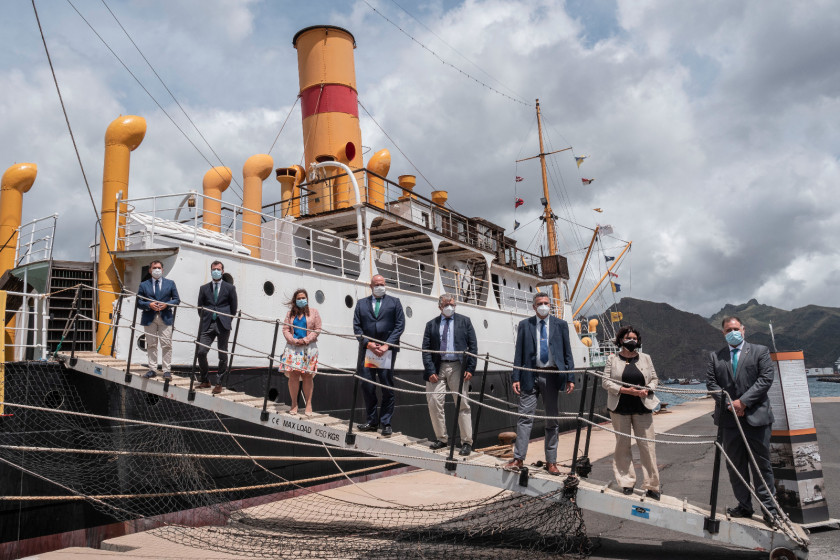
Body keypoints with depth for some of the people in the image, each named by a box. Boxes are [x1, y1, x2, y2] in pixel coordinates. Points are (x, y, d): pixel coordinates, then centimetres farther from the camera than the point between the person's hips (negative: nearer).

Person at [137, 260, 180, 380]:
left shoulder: (170, 283, 11)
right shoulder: (144, 285, 11)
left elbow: (177, 300, 9)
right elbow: (139, 302, 7)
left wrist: (167, 304, -9)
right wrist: (149, 305, -12)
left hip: (166, 317, -1)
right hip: (149, 319, 1)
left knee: (166, 345, -4)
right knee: (151, 345, 5)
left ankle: (167, 370, 0)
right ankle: (152, 369, 12)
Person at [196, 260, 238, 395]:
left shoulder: (230, 288, 7)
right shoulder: (204, 288, 13)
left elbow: (234, 308, 9)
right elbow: (200, 307, 16)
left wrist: (227, 321, 6)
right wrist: (205, 320, 9)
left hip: (223, 325, -2)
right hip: (208, 325, 2)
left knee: (222, 355, 1)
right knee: (201, 352, -8)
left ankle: (219, 383, 10)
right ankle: (205, 381, 9)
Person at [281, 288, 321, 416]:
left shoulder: (313, 312, 8)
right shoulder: (291, 313, 14)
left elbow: (317, 329, 2)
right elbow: (285, 329, 7)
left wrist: (306, 340, -10)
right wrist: (294, 340, -9)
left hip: (309, 347, -2)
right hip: (293, 347, 2)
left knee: (307, 376, -2)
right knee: (293, 375, -4)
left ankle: (308, 404, 3)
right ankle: (294, 404, 3)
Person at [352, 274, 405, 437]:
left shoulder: (394, 302, 10)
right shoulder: (361, 303, 14)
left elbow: (400, 325, 1)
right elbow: (357, 326, 7)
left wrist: (386, 345, -9)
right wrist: (368, 344, -8)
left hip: (387, 350, -2)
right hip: (367, 350, 2)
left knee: (387, 387, 0)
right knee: (367, 386, 3)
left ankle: (386, 423, 7)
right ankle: (372, 421, 14)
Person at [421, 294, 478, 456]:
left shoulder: (464, 321, 9)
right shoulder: (431, 324, 11)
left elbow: (473, 346, 4)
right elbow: (426, 349, 5)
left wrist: (470, 368, -6)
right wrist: (430, 371, -6)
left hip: (458, 367, -2)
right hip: (438, 368, 2)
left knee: (462, 405, 0)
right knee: (434, 403, -2)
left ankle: (466, 442, 6)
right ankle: (441, 438, 13)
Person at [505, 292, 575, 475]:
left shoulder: (561, 325, 6)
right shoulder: (524, 325, 5)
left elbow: (567, 352, 6)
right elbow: (519, 353, 3)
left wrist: (570, 378, -1)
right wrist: (516, 377, -4)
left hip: (552, 375, 1)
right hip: (530, 375, -1)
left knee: (552, 420, 7)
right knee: (525, 417, -4)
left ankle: (551, 462, 16)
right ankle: (518, 459, 2)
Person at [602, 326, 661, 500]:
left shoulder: (645, 358, 9)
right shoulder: (612, 359, 3)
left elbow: (654, 378, 12)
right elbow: (606, 382, -3)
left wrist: (647, 389, -9)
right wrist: (626, 390, -14)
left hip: (642, 407, 1)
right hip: (620, 408, -1)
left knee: (647, 445, -1)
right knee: (622, 445, 5)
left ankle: (651, 486, 7)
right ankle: (627, 482, 15)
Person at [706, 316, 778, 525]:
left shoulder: (760, 351, 4)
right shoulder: (715, 357, 11)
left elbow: (766, 379, -6)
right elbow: (711, 383, 5)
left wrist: (743, 401, -13)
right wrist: (728, 404, -10)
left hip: (756, 416, -3)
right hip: (729, 418, 3)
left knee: (761, 464, 3)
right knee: (735, 465, 8)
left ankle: (769, 507, 13)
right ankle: (744, 506, 18)